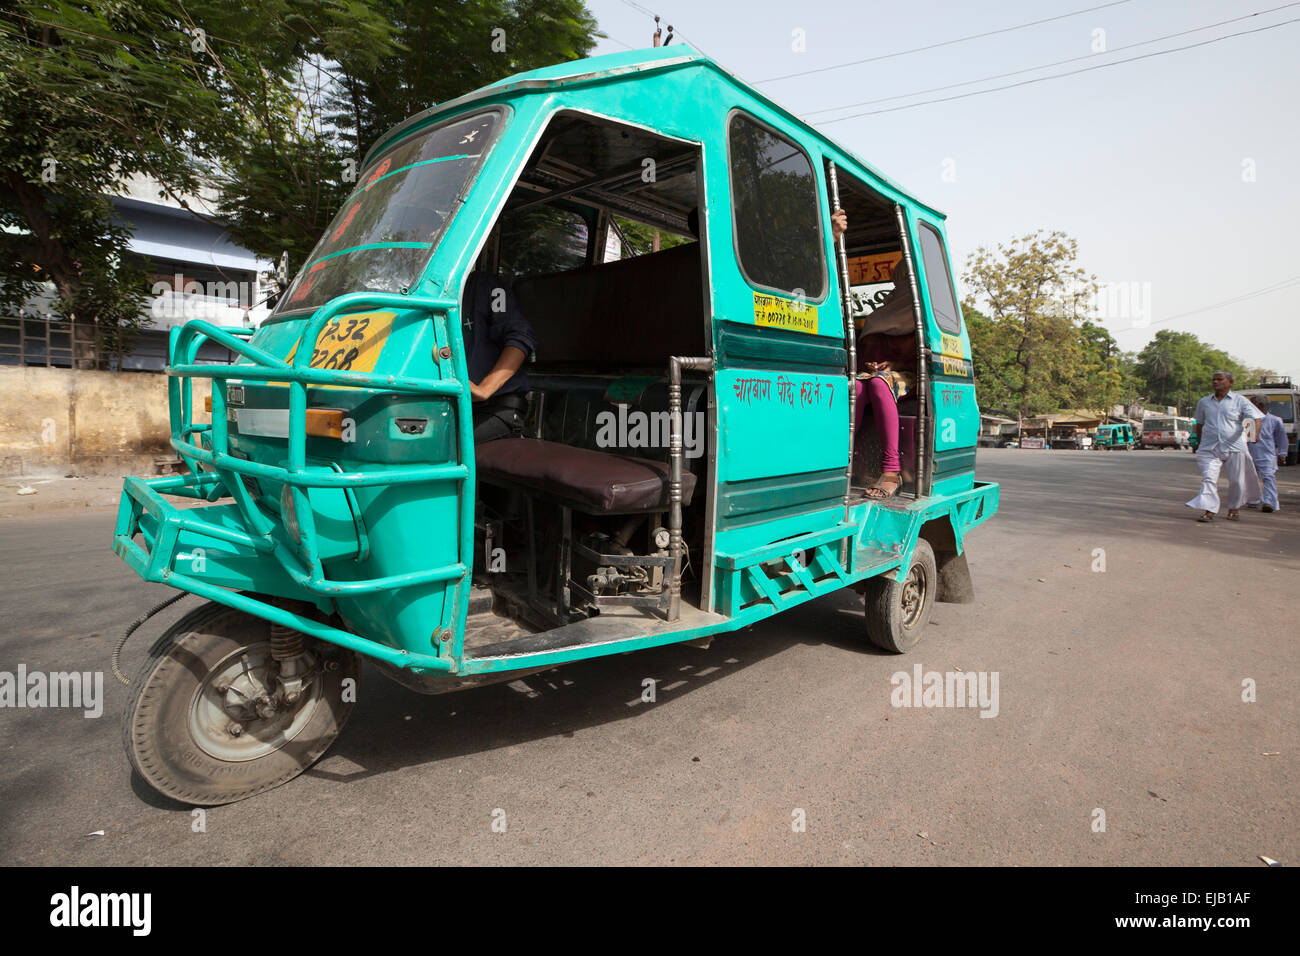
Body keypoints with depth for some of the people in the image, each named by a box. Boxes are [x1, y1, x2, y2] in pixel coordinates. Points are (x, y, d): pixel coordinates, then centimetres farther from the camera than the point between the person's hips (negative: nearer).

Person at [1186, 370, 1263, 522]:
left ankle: (1234, 508, 26)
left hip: (1234, 447, -1)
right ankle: (1208, 510, -15)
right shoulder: (1204, 402, 12)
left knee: (1236, 481, 7)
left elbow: (1256, 417, -6)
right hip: (1209, 448, 1)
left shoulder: (1240, 401, 3)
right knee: (1208, 478, -13)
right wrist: (1199, 444, 21)